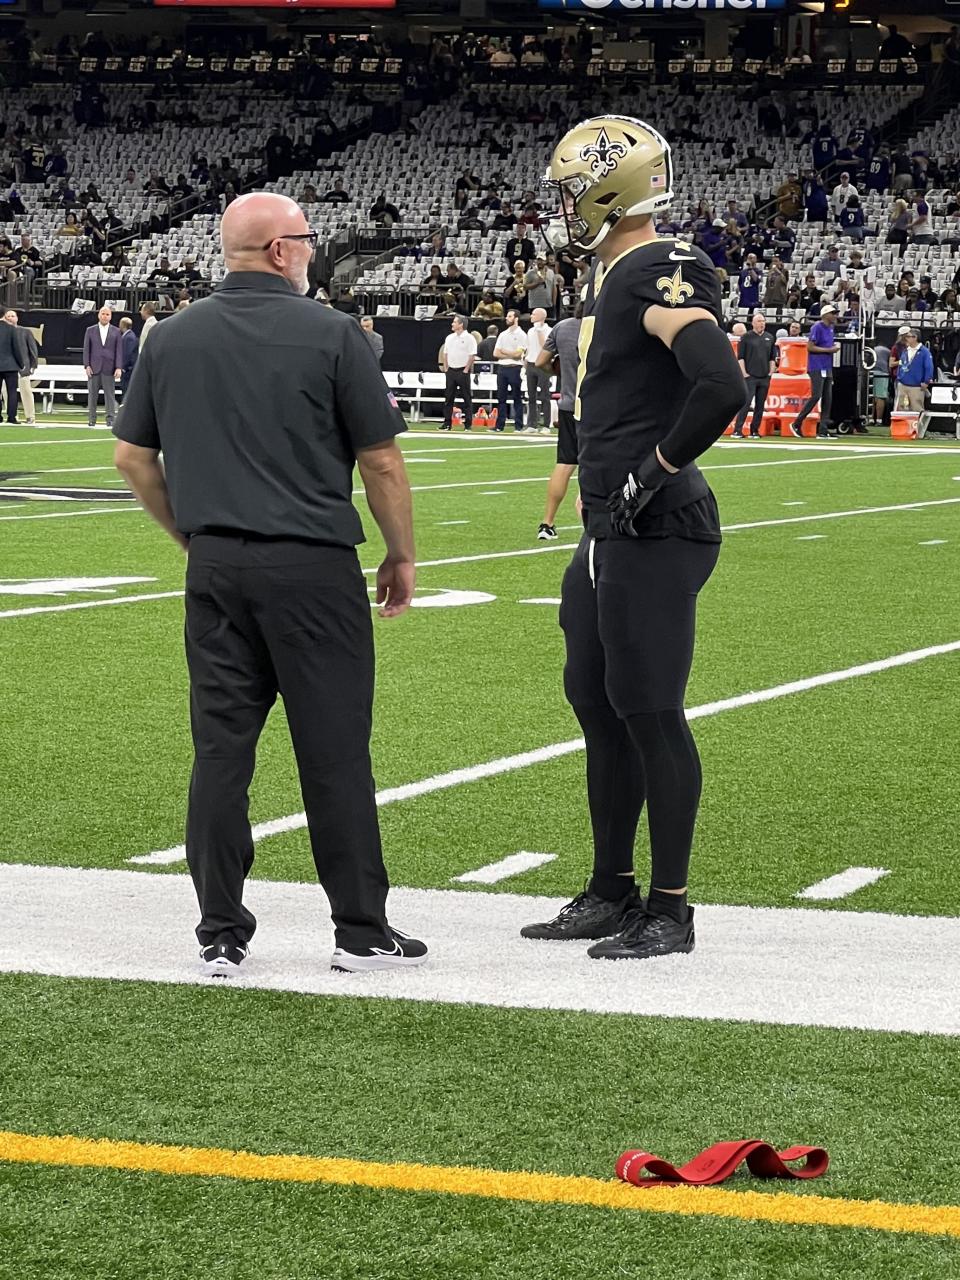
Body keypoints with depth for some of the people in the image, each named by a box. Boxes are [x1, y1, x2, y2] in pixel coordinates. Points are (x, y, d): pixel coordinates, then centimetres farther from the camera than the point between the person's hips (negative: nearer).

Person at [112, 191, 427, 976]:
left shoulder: (174, 339, 7)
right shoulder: (331, 334, -6)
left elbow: (133, 457, 12)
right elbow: (380, 460, -4)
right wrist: (402, 556, 8)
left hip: (215, 567, 4)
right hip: (314, 565, -4)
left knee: (221, 748, 7)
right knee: (334, 750, 2)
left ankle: (221, 935, 9)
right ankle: (362, 930, 9)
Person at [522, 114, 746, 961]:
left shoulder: (665, 276, -16)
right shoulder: (611, 277, 15)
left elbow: (721, 388, -30)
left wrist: (657, 469, -19)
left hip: (656, 532, -11)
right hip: (610, 532, 11)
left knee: (649, 711, -5)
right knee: (597, 704, 15)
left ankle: (670, 910, 4)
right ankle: (612, 894, 26)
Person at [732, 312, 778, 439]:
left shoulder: (769, 338, 13)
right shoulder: (746, 337, 1)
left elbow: (773, 357, 18)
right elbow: (740, 357, -2)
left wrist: (771, 372, 8)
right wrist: (744, 373, -8)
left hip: (765, 377, 5)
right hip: (750, 376, -5)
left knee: (760, 405, 5)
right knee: (746, 403, -11)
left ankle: (754, 430, 10)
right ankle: (737, 430, -12)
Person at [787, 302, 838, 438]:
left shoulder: (830, 328, 16)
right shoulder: (817, 327, -11)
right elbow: (810, 347, -16)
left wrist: (834, 348, 9)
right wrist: (829, 350, -16)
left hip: (827, 368, 9)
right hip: (817, 368, -9)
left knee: (827, 398, 5)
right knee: (816, 396, -12)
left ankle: (823, 429, 7)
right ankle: (796, 424, -4)